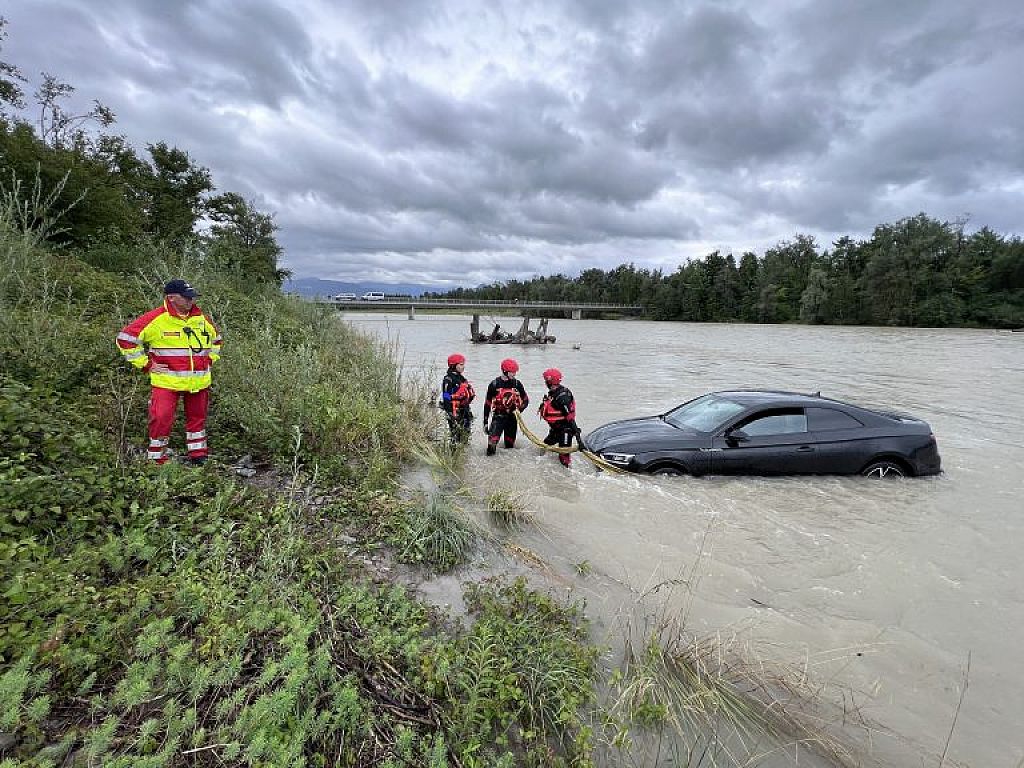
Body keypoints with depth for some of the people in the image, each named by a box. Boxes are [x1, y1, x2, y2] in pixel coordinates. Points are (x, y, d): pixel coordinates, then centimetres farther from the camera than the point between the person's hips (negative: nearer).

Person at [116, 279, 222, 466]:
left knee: (197, 418, 14)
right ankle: (156, 460, 8)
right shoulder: (156, 319, -9)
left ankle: (198, 457, 29)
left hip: (199, 382, 5)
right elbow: (125, 338, -6)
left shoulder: (201, 319, 8)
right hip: (166, 382, -5)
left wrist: (209, 360, 14)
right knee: (161, 419, -11)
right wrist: (146, 364, -8)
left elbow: (216, 340, 26)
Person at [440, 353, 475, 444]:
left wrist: (468, 411, 22)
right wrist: (450, 414, -21)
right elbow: (446, 398, -17)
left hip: (464, 411, 9)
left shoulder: (461, 378, 15)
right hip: (455, 412, -9)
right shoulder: (448, 380, -13)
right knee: (456, 437, -6)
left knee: (465, 436, 14)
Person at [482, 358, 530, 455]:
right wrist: (485, 422, -2)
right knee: (493, 439, -22)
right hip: (498, 417, -3)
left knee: (510, 444, 10)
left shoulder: (517, 384, 1)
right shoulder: (494, 384, -7)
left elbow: (526, 400, 10)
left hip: (512, 417, 3)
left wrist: (518, 410, -10)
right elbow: (487, 404, -1)